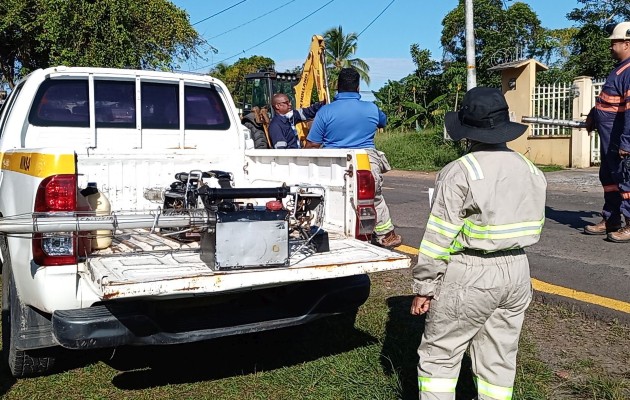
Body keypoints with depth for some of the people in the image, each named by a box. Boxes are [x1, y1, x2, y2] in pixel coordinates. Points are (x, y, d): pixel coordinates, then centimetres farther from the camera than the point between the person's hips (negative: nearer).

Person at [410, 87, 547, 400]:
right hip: (517, 271, 7)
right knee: (499, 361, 15)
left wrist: (423, 287, -8)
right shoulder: (531, 170, 7)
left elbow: (439, 238, -15)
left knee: (438, 357, 5)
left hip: (470, 274, -7)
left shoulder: (459, 172, -14)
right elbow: (534, 229, 13)